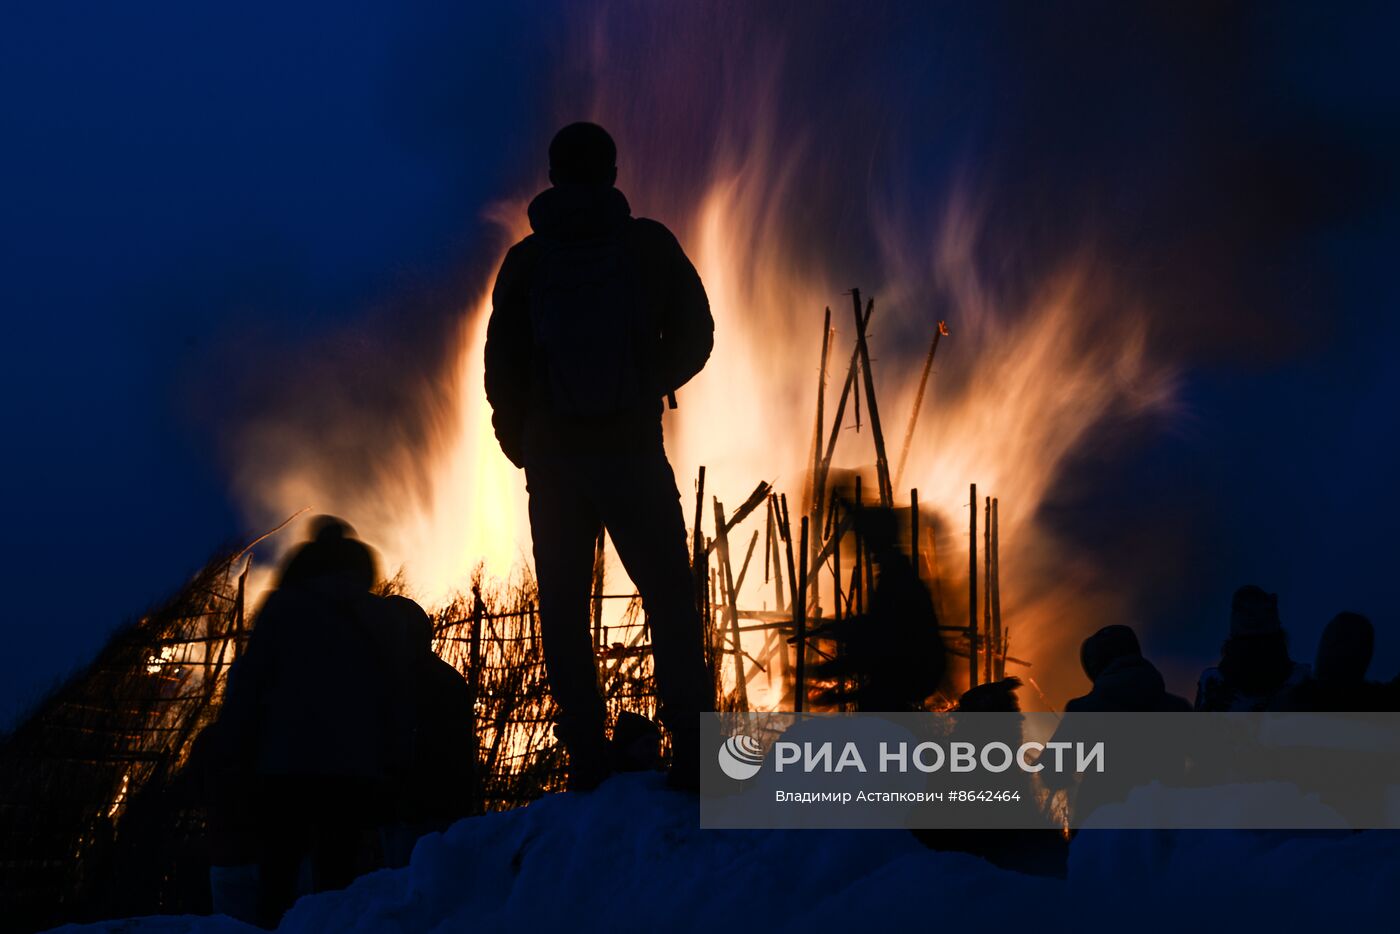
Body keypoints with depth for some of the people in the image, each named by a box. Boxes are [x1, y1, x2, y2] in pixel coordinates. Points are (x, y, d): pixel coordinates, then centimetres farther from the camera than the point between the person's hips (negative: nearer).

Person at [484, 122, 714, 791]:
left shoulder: (525, 261, -2)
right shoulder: (649, 246, -4)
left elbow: (502, 367, 0)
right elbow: (694, 338, 2)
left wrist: (521, 441, 16)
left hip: (554, 460, 1)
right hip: (635, 453, -1)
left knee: (564, 615, 7)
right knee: (671, 605, 6)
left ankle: (588, 766, 2)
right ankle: (692, 757, -2)